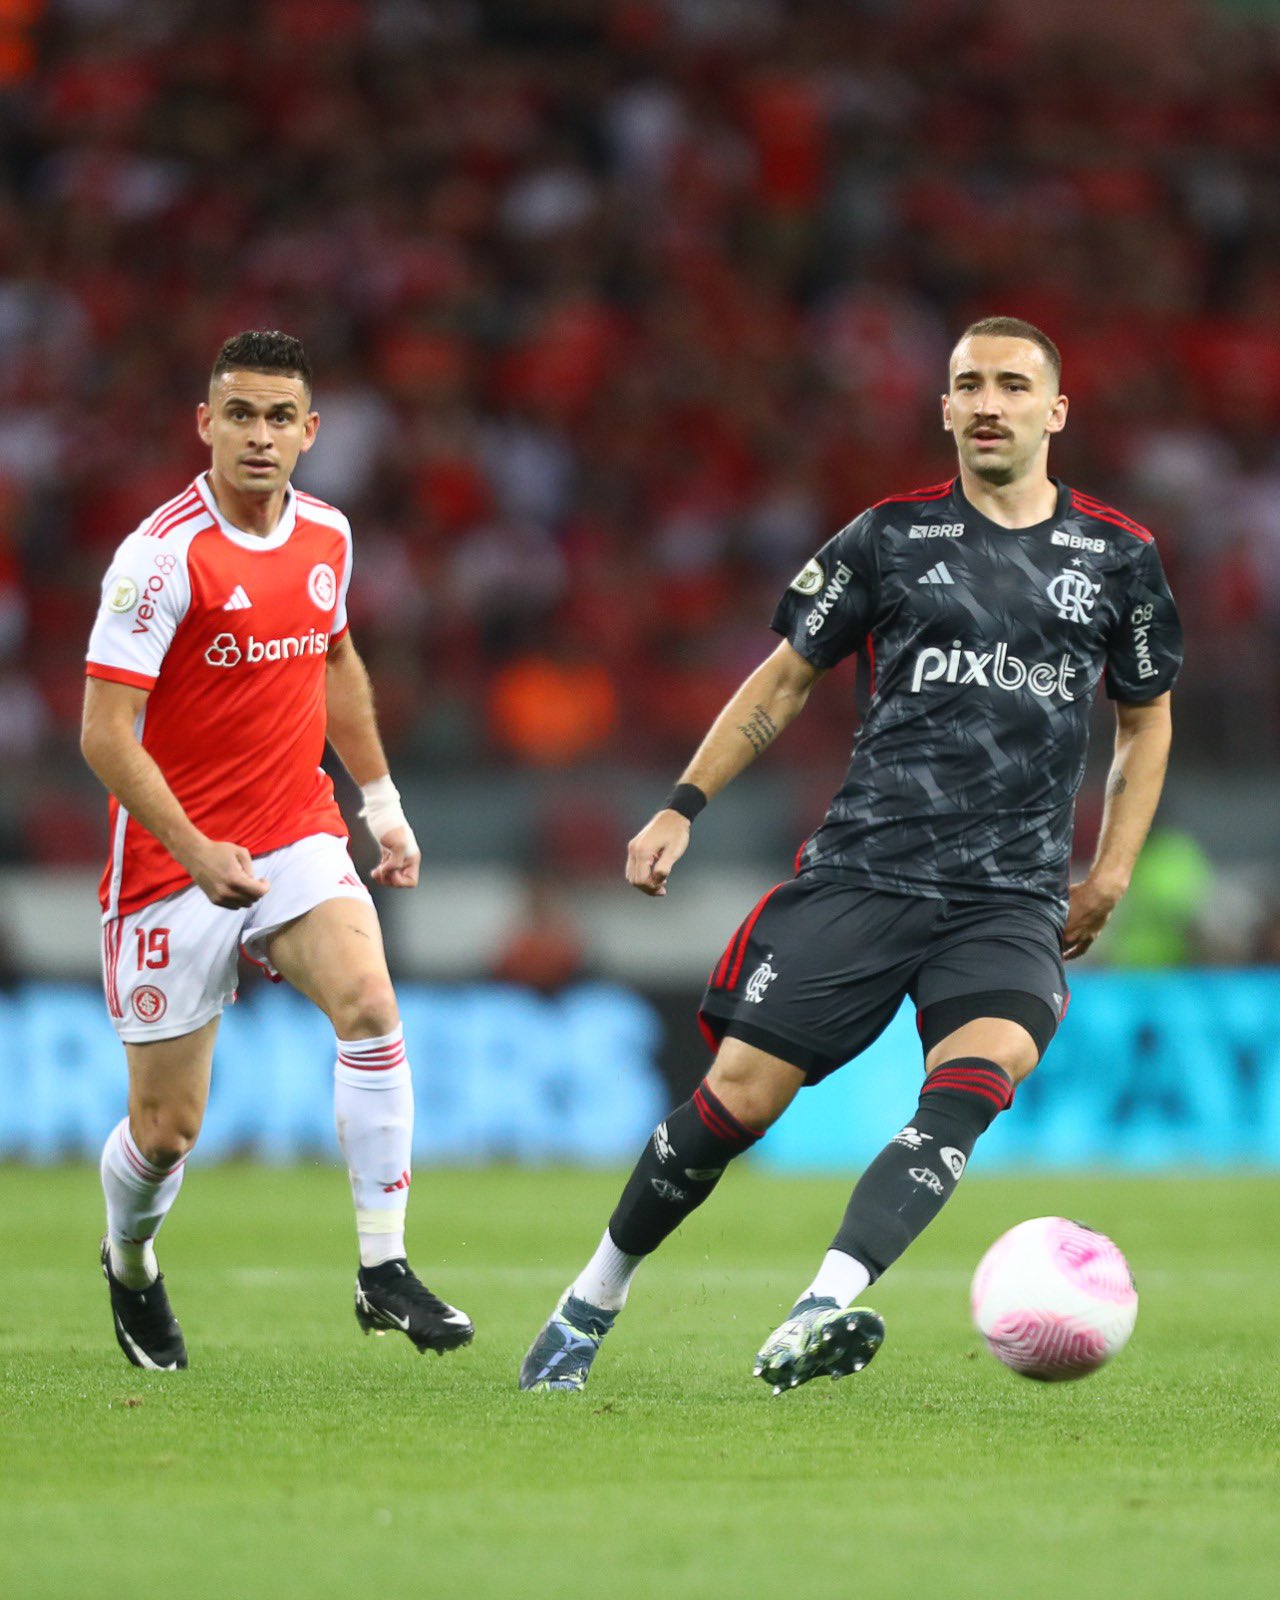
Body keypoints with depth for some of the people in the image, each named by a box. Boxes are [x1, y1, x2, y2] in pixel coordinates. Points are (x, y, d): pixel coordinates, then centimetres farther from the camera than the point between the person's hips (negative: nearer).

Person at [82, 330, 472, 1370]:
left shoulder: (326, 535, 3)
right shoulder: (163, 554, -17)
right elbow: (106, 736, -18)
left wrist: (382, 801, 23)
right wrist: (196, 853, -26)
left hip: (298, 836, 4)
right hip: (174, 861, -4)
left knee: (370, 1005, -23)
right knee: (167, 1127, 2)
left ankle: (385, 1270, -17)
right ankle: (130, 1265, 35)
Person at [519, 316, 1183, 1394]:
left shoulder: (1118, 556, 9)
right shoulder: (892, 536, 6)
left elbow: (1146, 717, 22)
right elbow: (785, 679, 14)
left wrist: (1110, 876, 12)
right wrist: (684, 807, 6)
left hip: (1013, 899, 0)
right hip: (862, 872, 0)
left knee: (976, 1080, -28)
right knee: (740, 1094, -6)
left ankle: (823, 1313, -40)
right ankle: (593, 1304, 15)